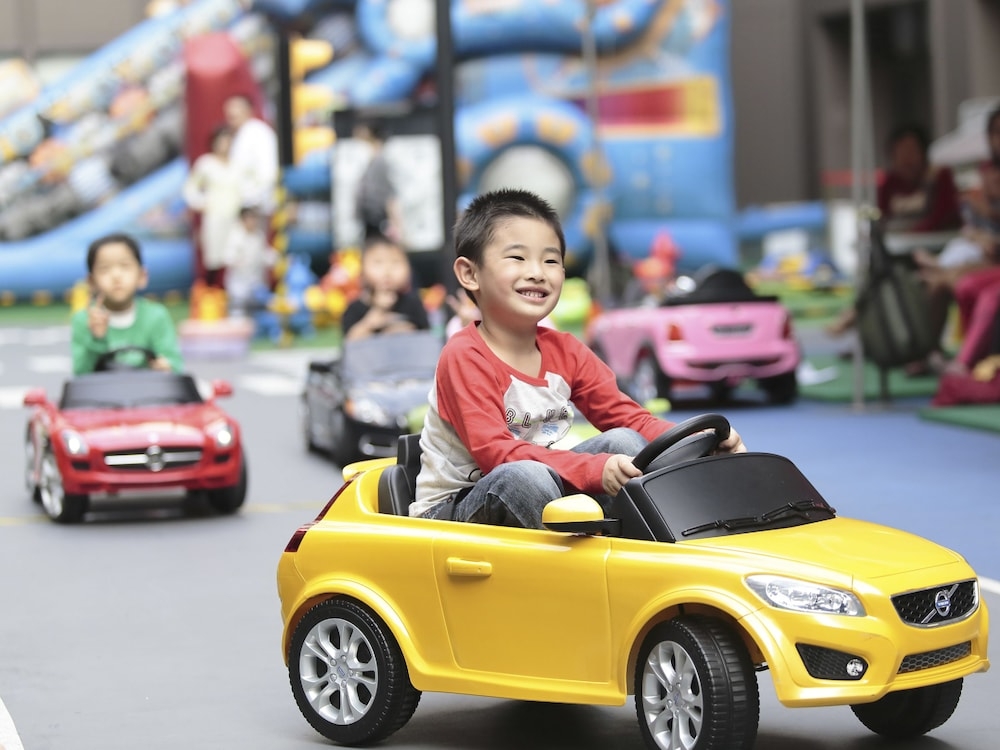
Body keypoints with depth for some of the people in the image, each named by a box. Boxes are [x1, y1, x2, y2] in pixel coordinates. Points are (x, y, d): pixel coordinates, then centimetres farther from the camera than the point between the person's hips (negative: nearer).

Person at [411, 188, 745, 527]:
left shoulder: (565, 351, 3)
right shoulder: (464, 357, -19)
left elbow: (627, 417, 4)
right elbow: (496, 453, -28)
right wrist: (596, 469, -39)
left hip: (541, 492, 7)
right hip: (452, 509, -7)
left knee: (624, 442, -9)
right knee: (523, 477, -36)